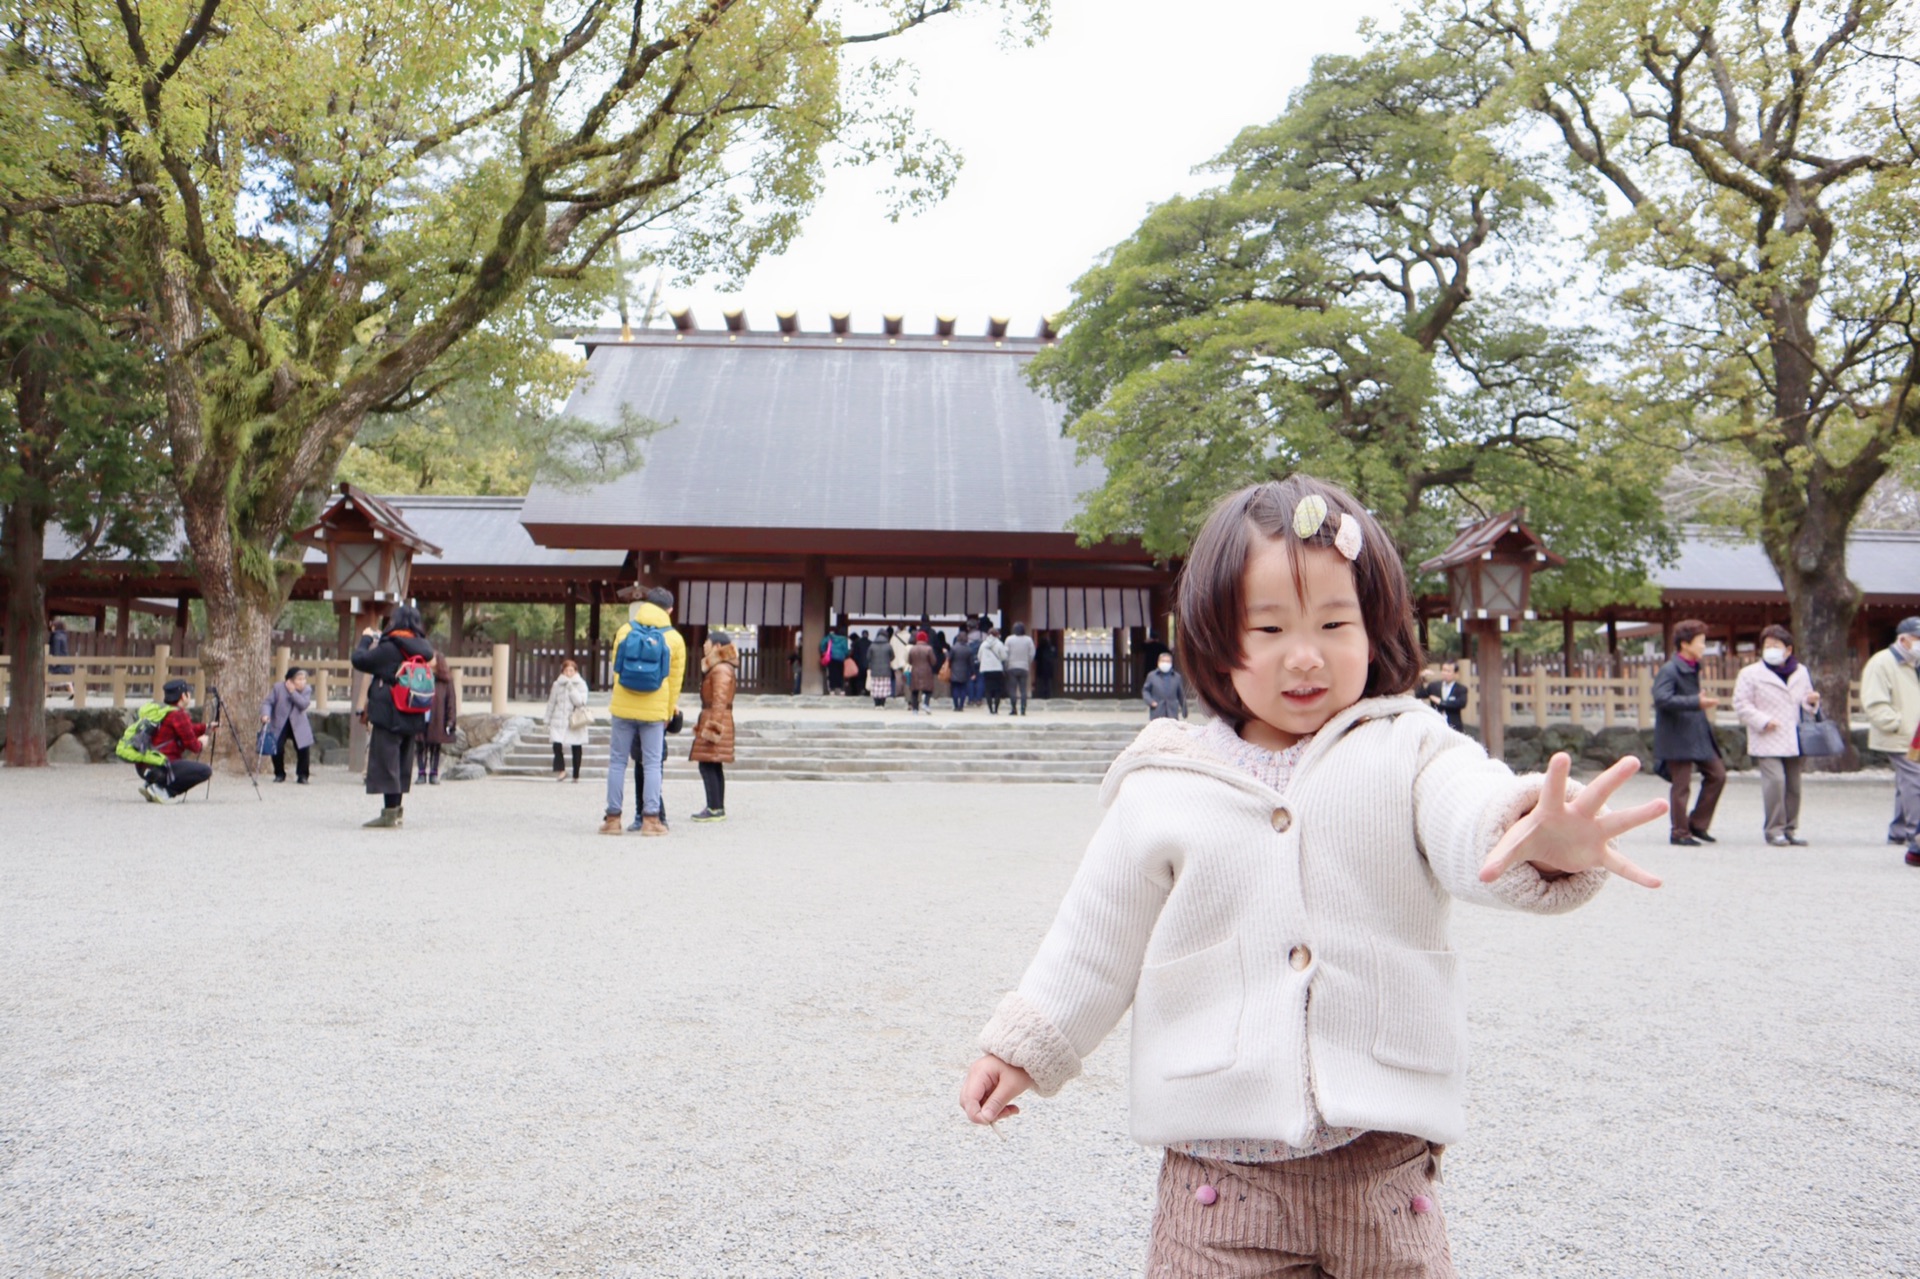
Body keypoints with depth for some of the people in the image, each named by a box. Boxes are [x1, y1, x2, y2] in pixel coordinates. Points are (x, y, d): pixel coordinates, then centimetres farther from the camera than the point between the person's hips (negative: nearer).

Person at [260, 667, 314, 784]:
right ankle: (279, 774, 14)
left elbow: (304, 704, -18)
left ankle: (303, 775, 5)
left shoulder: (306, 690, -3)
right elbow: (268, 702, -7)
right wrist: (265, 714, -26)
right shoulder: (278, 688, -6)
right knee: (277, 749, -9)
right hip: (279, 725, -1)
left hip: (298, 725, 1)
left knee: (304, 749, -11)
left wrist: (293, 691, -24)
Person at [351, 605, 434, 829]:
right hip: (413, 718, 7)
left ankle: (389, 814, -4)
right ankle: (396, 809, 23)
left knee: (385, 762, -2)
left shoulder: (390, 648, -14)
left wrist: (366, 639, 9)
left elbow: (360, 660, -8)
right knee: (402, 764, 15)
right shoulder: (422, 649, 5)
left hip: (389, 716, -7)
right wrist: (379, 640, 19)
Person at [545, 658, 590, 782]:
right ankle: (561, 770, -1)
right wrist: (548, 722, 10)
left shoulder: (581, 684, 0)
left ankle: (576, 775, 14)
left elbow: (580, 702, -12)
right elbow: (551, 703, 10)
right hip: (559, 721, 1)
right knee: (556, 744, -16)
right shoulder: (557, 684, 6)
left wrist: (571, 687, -15)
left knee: (576, 748, 4)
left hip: (576, 722, -1)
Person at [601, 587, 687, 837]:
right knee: (652, 764, 4)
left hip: (623, 708, 1)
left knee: (618, 761, 8)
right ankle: (651, 818, 1)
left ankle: (612, 818, 9)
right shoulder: (674, 639, -1)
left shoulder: (624, 632, 2)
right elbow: (675, 681, 2)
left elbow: (616, 671, 7)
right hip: (655, 712, -1)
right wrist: (668, 714, 12)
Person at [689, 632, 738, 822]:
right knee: (714, 767, 10)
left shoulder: (721, 669, -14)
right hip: (710, 719, 10)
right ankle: (718, 808, 13)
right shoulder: (715, 668, 19)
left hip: (716, 720, -10)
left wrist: (712, 726, -22)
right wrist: (702, 723, 21)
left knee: (707, 765, -11)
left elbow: (719, 701, -20)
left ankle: (715, 808, -10)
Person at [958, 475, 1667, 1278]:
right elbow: (1098, 944, 11)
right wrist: (1025, 1043, 17)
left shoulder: (1408, 753, -3)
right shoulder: (1166, 793, 0)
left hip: (1384, 1170, 0)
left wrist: (1543, 839, -46)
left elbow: (1473, 815, -24)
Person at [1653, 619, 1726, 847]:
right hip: (1677, 737, -9)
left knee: (1717, 775, 8)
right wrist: (1696, 702, -30)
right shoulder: (1669, 670, -15)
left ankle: (1697, 825, 17)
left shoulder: (1693, 669, 14)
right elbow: (1662, 699, -29)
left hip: (1698, 734, 9)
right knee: (1681, 786, -3)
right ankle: (1680, 833, 8)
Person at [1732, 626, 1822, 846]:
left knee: (1793, 785, 8)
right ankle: (1774, 830, -7)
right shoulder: (1750, 673, -2)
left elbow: (1804, 701, 24)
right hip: (1767, 741, -5)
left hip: (1794, 741, 5)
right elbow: (1741, 704, -5)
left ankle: (1789, 828, 18)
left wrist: (1811, 702, 0)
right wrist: (1763, 721, -16)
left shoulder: (1801, 672, 14)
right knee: (1775, 781, -16)